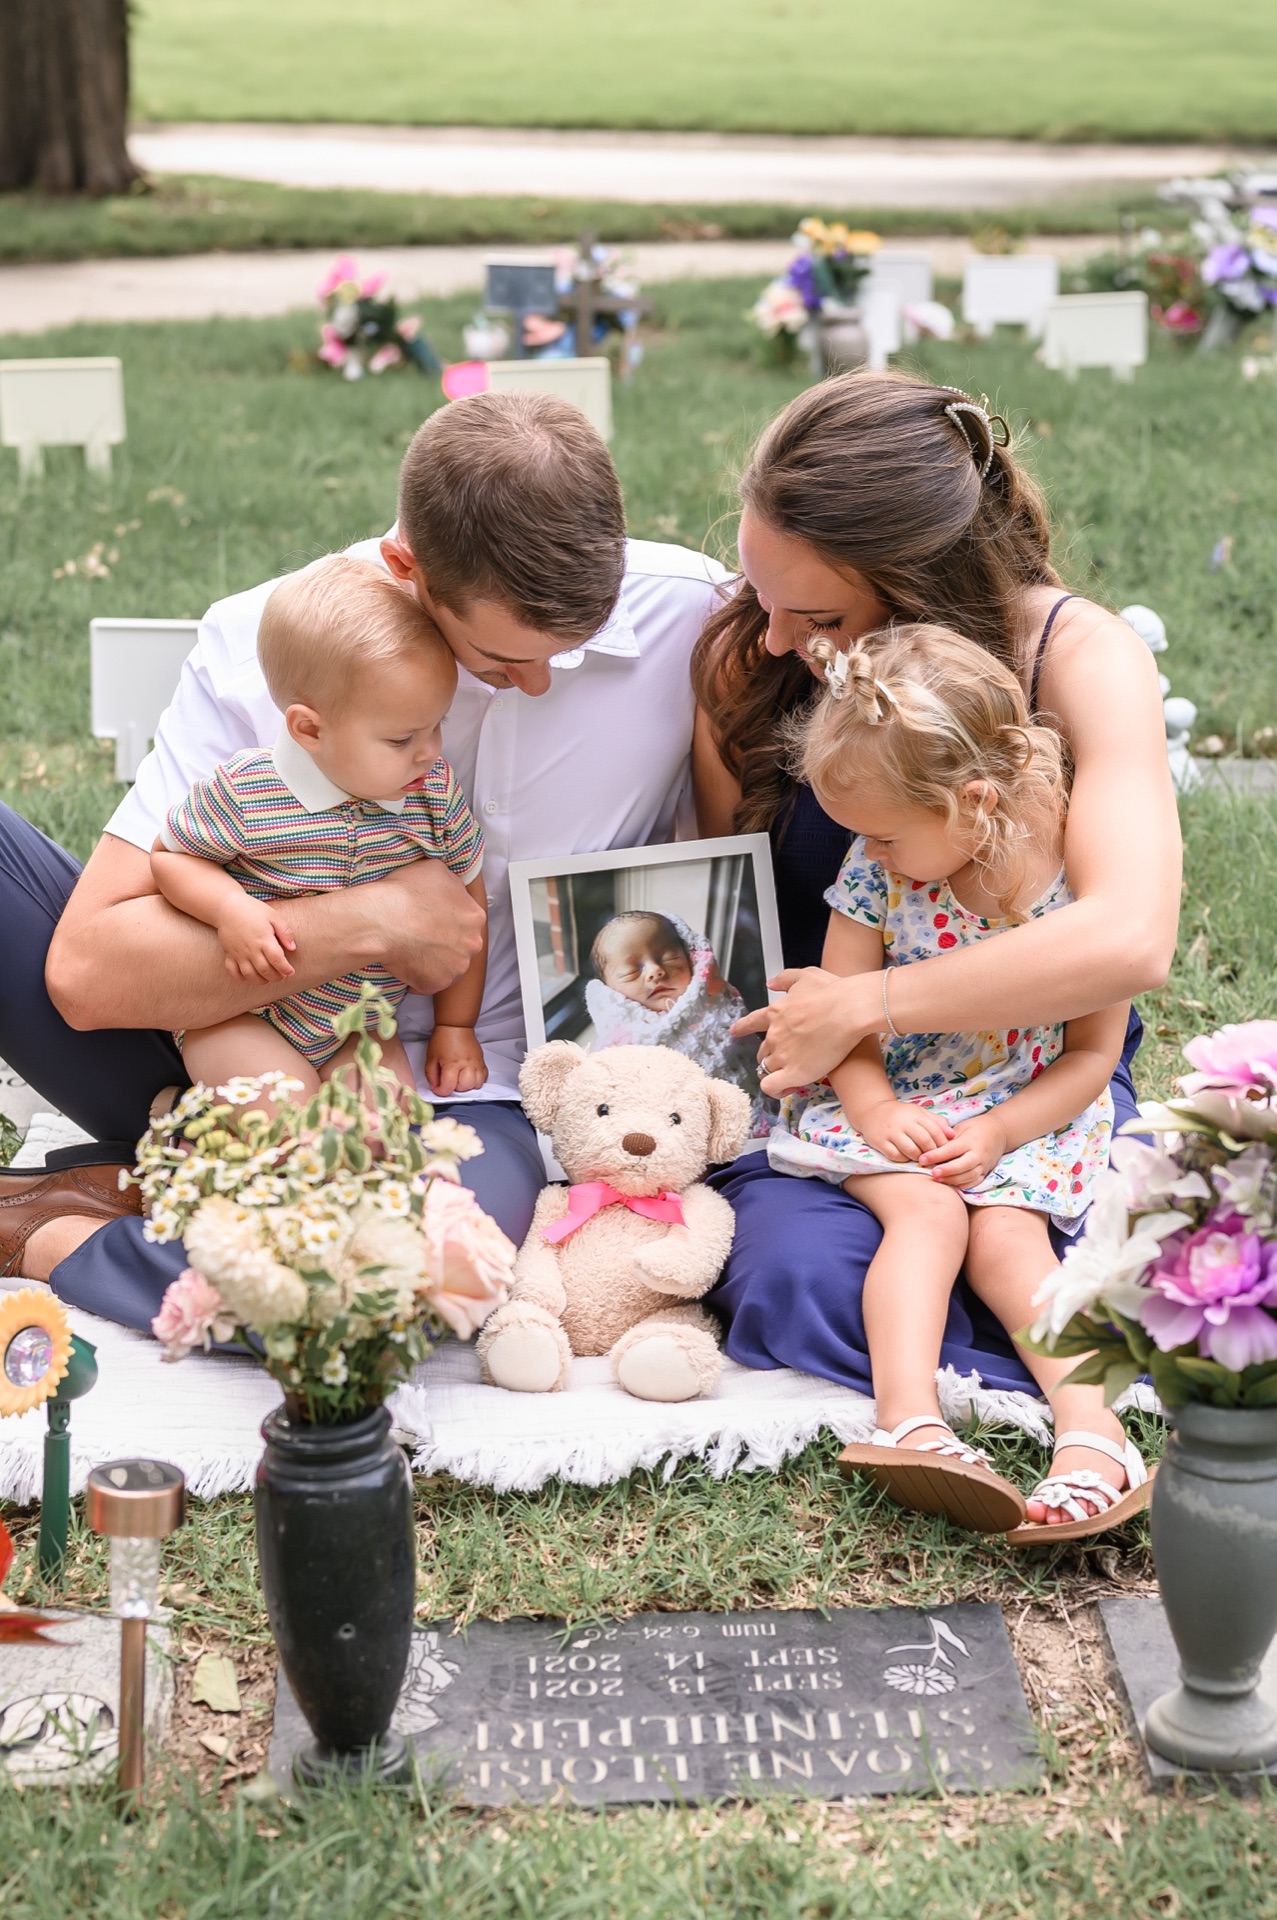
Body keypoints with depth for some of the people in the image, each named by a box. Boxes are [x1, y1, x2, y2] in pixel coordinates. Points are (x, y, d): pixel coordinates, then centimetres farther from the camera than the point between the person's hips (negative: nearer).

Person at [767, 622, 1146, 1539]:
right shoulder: (877, 875, -11)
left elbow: (1093, 1052, -10)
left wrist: (997, 1132, -20)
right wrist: (874, 1106, -20)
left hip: (1030, 1110, 0)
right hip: (888, 1102, 1)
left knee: (1006, 1227, -24)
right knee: (926, 1212, -25)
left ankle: (1089, 1416, -31)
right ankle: (909, 1420, -39)